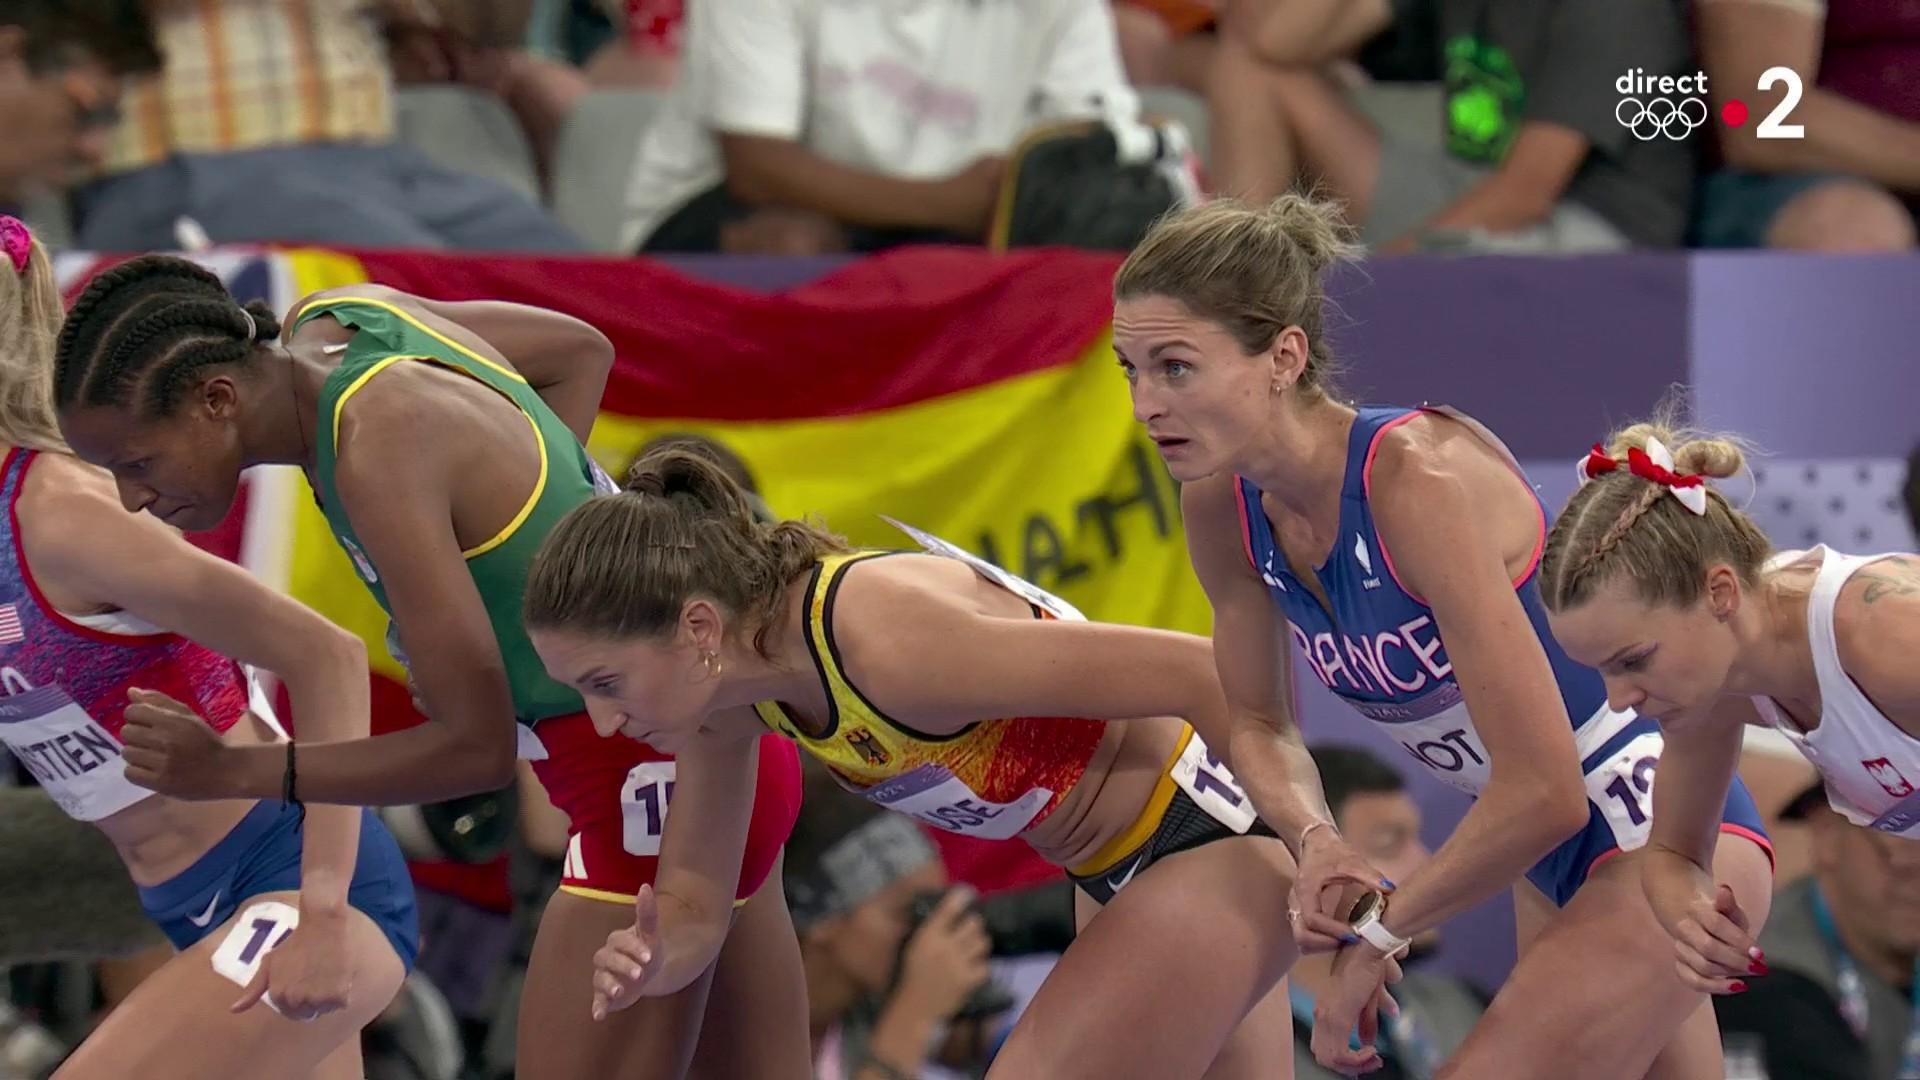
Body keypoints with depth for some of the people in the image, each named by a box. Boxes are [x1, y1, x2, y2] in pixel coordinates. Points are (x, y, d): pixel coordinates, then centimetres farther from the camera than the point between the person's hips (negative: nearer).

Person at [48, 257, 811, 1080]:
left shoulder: (381, 449, -27)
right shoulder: (331, 322, -1)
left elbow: (476, 748, -25)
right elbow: (580, 349, 17)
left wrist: (227, 771, -19)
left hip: (659, 781, -10)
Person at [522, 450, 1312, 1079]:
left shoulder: (885, 642, -34)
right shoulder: (724, 685, -8)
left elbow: (1200, 673, -29)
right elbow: (692, 905, 2)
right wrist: (650, 960, -23)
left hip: (1216, 844, -9)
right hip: (1114, 875, 9)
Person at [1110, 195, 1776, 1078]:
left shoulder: (1421, 477, -30)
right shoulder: (1223, 506, -7)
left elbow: (1543, 789, -31)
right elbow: (1261, 724, 9)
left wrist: (1381, 933, -20)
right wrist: (1315, 841, -13)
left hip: (1664, 836, -9)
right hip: (1555, 863, 9)